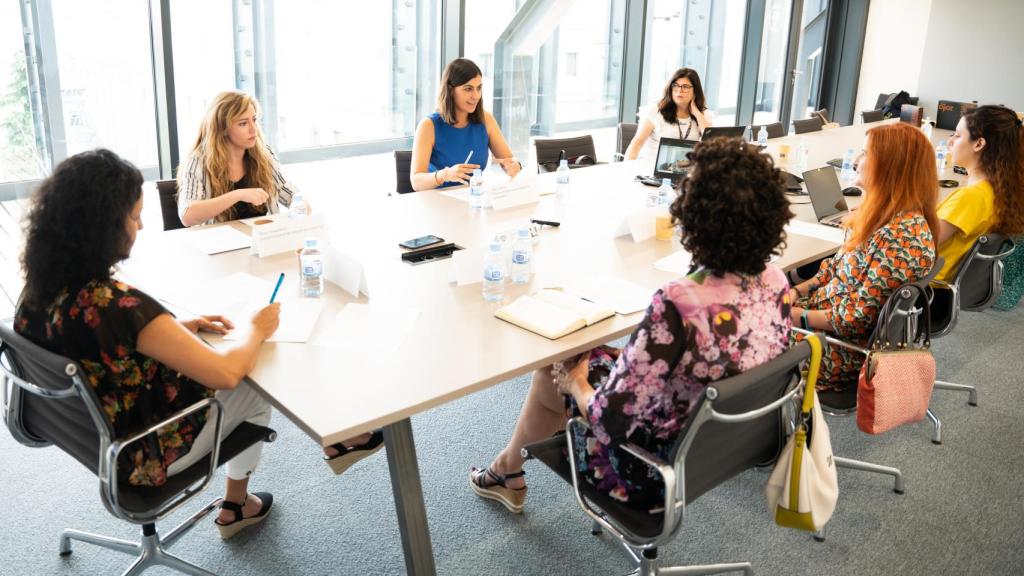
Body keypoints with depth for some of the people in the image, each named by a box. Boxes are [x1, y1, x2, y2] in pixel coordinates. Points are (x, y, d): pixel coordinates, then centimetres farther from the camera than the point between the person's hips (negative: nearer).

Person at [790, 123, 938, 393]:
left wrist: (796, 315, -17)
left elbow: (859, 317, -24)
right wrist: (796, 292, -1)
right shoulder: (883, 214, 3)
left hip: (849, 349, -8)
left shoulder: (902, 236, -27)